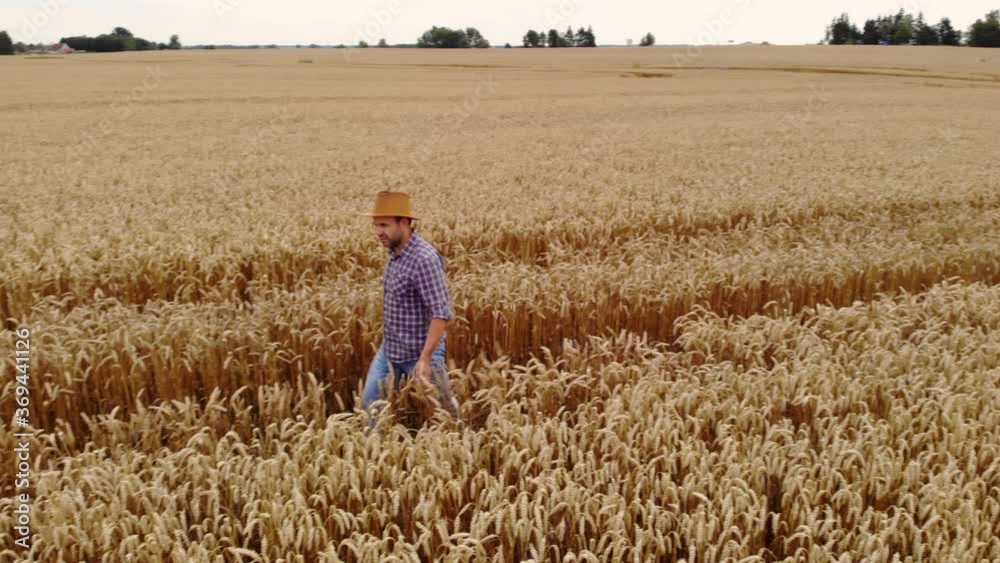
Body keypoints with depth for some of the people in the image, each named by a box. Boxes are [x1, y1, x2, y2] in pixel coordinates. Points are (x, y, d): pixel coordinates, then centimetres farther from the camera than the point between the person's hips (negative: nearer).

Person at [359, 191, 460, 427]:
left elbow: (441, 313, -28)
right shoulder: (396, 252, 2)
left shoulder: (425, 259, -26)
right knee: (370, 405, 13)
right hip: (389, 350, 8)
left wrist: (425, 358, -31)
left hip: (419, 353, -8)